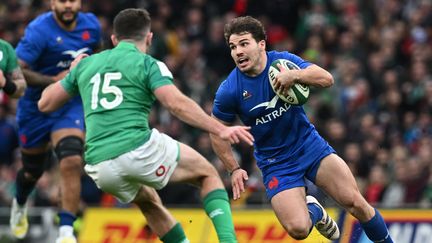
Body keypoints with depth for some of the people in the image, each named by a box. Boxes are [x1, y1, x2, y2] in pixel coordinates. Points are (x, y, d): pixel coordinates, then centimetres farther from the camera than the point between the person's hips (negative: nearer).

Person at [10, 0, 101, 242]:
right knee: (33, 170, 16)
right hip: (36, 107, -2)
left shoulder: (91, 25, -3)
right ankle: (20, 204, 51)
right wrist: (54, 80, -29)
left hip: (72, 106, 2)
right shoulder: (39, 30, -20)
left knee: (72, 162, -22)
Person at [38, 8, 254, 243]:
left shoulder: (86, 64, 18)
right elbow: (176, 103, -13)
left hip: (99, 167, 5)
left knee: (148, 201, 33)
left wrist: (71, 72, 41)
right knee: (208, 174, 15)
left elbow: (45, 103, 25)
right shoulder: (148, 64, 3)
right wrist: (220, 130, -17)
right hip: (140, 150, -5)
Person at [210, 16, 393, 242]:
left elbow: (327, 79, -20)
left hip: (310, 145, 1)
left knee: (355, 203, -15)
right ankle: (313, 210, 18)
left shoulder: (282, 60, -10)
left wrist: (294, 75, -37)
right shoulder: (229, 91, -14)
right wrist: (234, 169, -5)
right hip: (275, 163, -1)